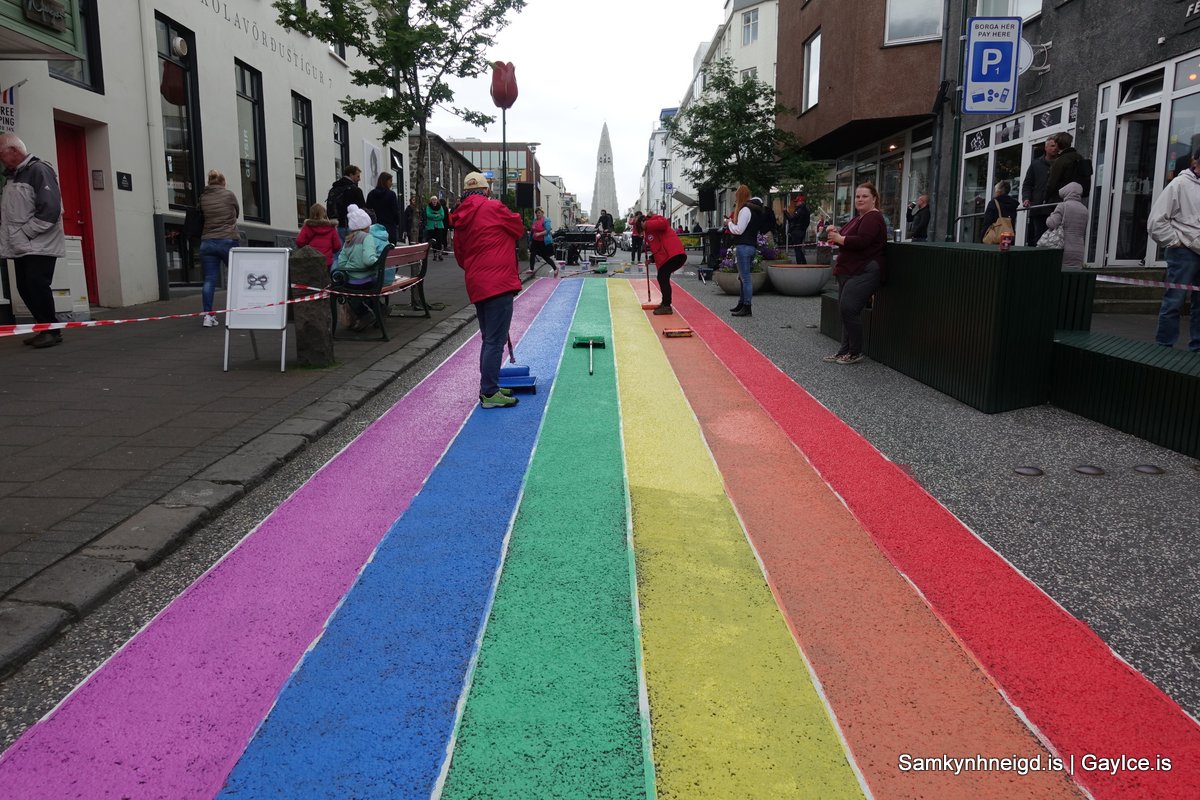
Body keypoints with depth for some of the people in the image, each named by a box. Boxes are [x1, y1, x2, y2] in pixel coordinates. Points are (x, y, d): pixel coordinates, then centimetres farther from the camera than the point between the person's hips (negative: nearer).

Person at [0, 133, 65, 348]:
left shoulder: (39, 170, -9)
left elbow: (50, 209, -18)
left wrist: (25, 233, -16)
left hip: (40, 246, -8)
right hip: (20, 247, 8)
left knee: (37, 286, -11)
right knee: (25, 289, 7)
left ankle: (52, 330, -2)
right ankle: (44, 329, 15)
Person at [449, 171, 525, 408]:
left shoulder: (460, 219, 13)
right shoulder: (493, 208, -7)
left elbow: (460, 255, 18)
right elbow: (519, 229, 5)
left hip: (477, 285, 8)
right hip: (498, 282, -8)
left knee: (489, 339, 18)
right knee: (495, 341, -5)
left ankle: (489, 388, 26)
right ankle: (490, 393, -3)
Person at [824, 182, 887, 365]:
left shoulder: (873, 218, -12)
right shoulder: (859, 217, 20)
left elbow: (861, 241, -26)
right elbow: (849, 236, 26)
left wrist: (839, 238, -13)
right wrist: (837, 231, 4)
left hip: (864, 273, -11)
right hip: (849, 271, 11)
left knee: (849, 309, -16)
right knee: (846, 310, 10)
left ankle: (855, 353, -5)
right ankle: (845, 351, 17)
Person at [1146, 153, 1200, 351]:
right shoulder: (1180, 184, -7)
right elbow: (1156, 221, -10)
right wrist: (1177, 242, -8)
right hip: (1184, 253, -6)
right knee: (1174, 303, -2)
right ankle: (1164, 346, 5)